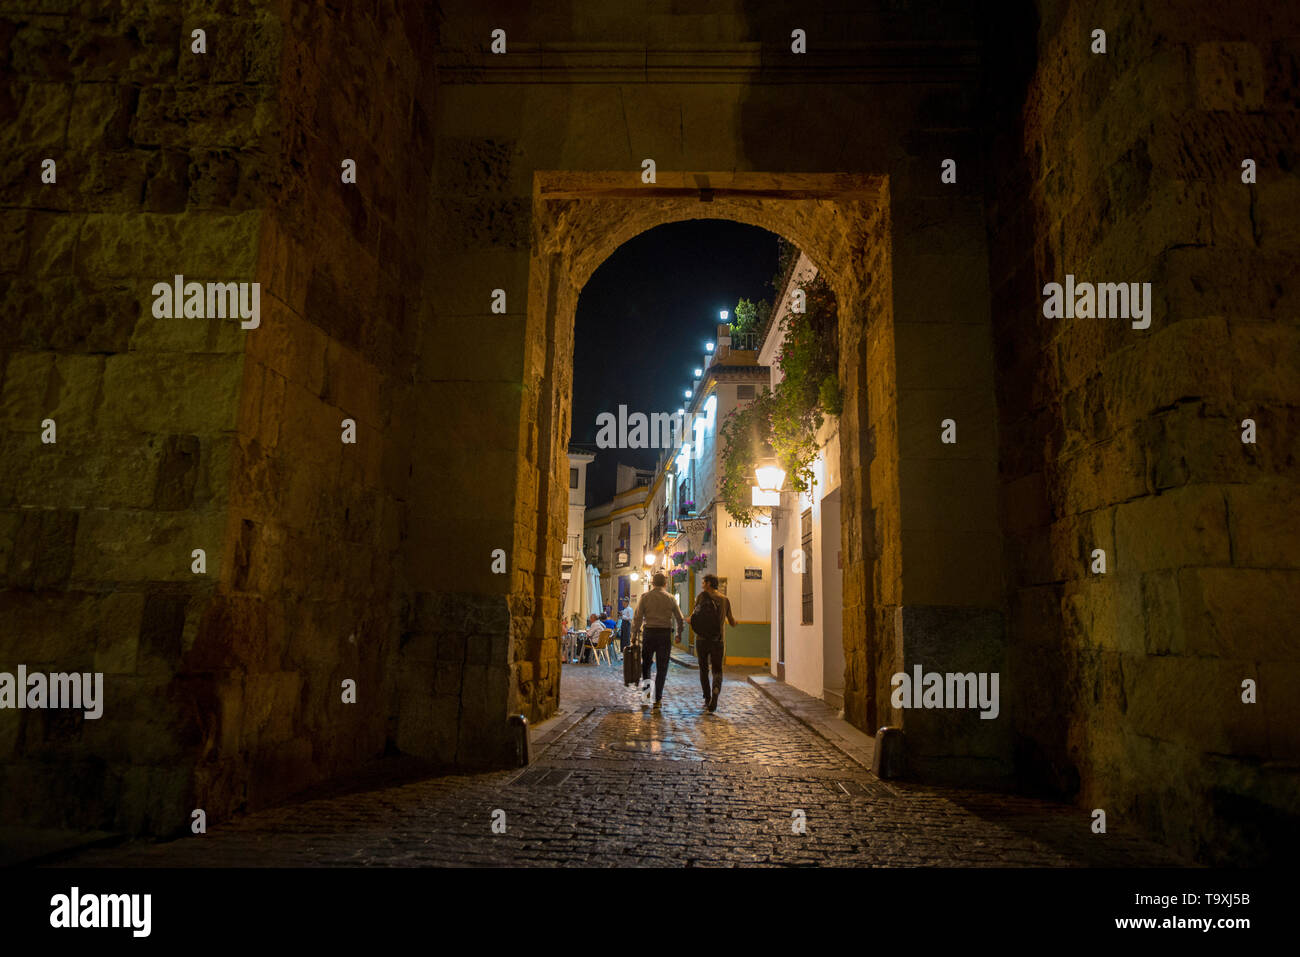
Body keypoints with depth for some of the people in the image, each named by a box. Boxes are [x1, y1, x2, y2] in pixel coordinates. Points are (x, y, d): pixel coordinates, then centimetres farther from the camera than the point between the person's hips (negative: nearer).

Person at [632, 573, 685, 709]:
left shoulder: (645, 597, 0)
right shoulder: (670, 598, 4)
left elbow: (637, 618, -6)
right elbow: (680, 619, 7)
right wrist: (679, 634, 21)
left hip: (649, 633, 0)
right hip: (665, 634, 0)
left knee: (646, 661, 22)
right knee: (662, 668, 5)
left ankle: (645, 680, -1)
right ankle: (657, 700, 3)